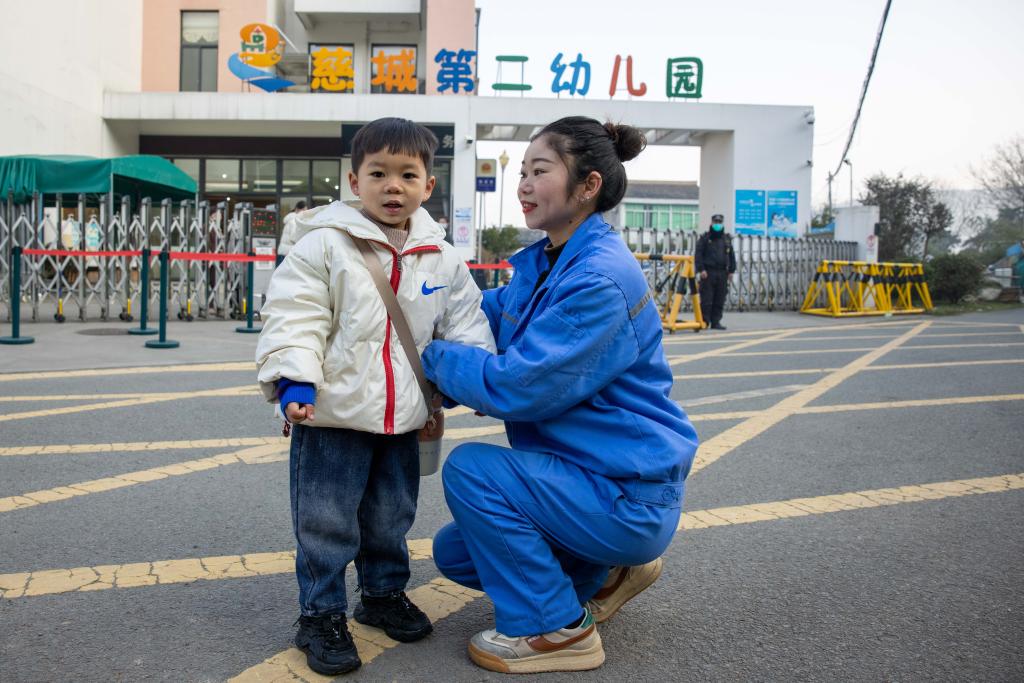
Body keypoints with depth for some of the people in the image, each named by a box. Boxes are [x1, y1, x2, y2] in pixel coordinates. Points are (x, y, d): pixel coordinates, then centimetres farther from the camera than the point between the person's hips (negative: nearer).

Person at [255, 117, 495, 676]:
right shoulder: (324, 245, -10)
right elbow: (294, 317, -13)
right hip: (332, 416, -4)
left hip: (402, 420, 5)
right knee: (325, 523, 5)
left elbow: (464, 321, 12)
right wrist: (294, 378, -24)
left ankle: (384, 594, 40)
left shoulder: (440, 258, 4)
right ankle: (320, 615, 22)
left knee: (391, 518, 19)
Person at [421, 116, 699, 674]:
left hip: (633, 499, -9)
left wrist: (430, 355, -15)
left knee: (470, 469, -22)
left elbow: (516, 387, -29)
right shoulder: (543, 263, 5)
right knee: (454, 554, 11)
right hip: (588, 477, 9)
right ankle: (606, 572, 22)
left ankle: (556, 630, -6)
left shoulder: (600, 281, -25)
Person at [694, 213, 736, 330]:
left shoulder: (727, 239, 17)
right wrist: (701, 269, -12)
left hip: (722, 273, 4)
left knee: (720, 301, 4)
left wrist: (731, 271, 12)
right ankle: (704, 322, -1)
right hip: (708, 272, -4)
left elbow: (731, 256, 20)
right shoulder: (705, 238, 2)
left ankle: (716, 322, 10)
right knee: (706, 300, -6)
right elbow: (698, 254, -3)